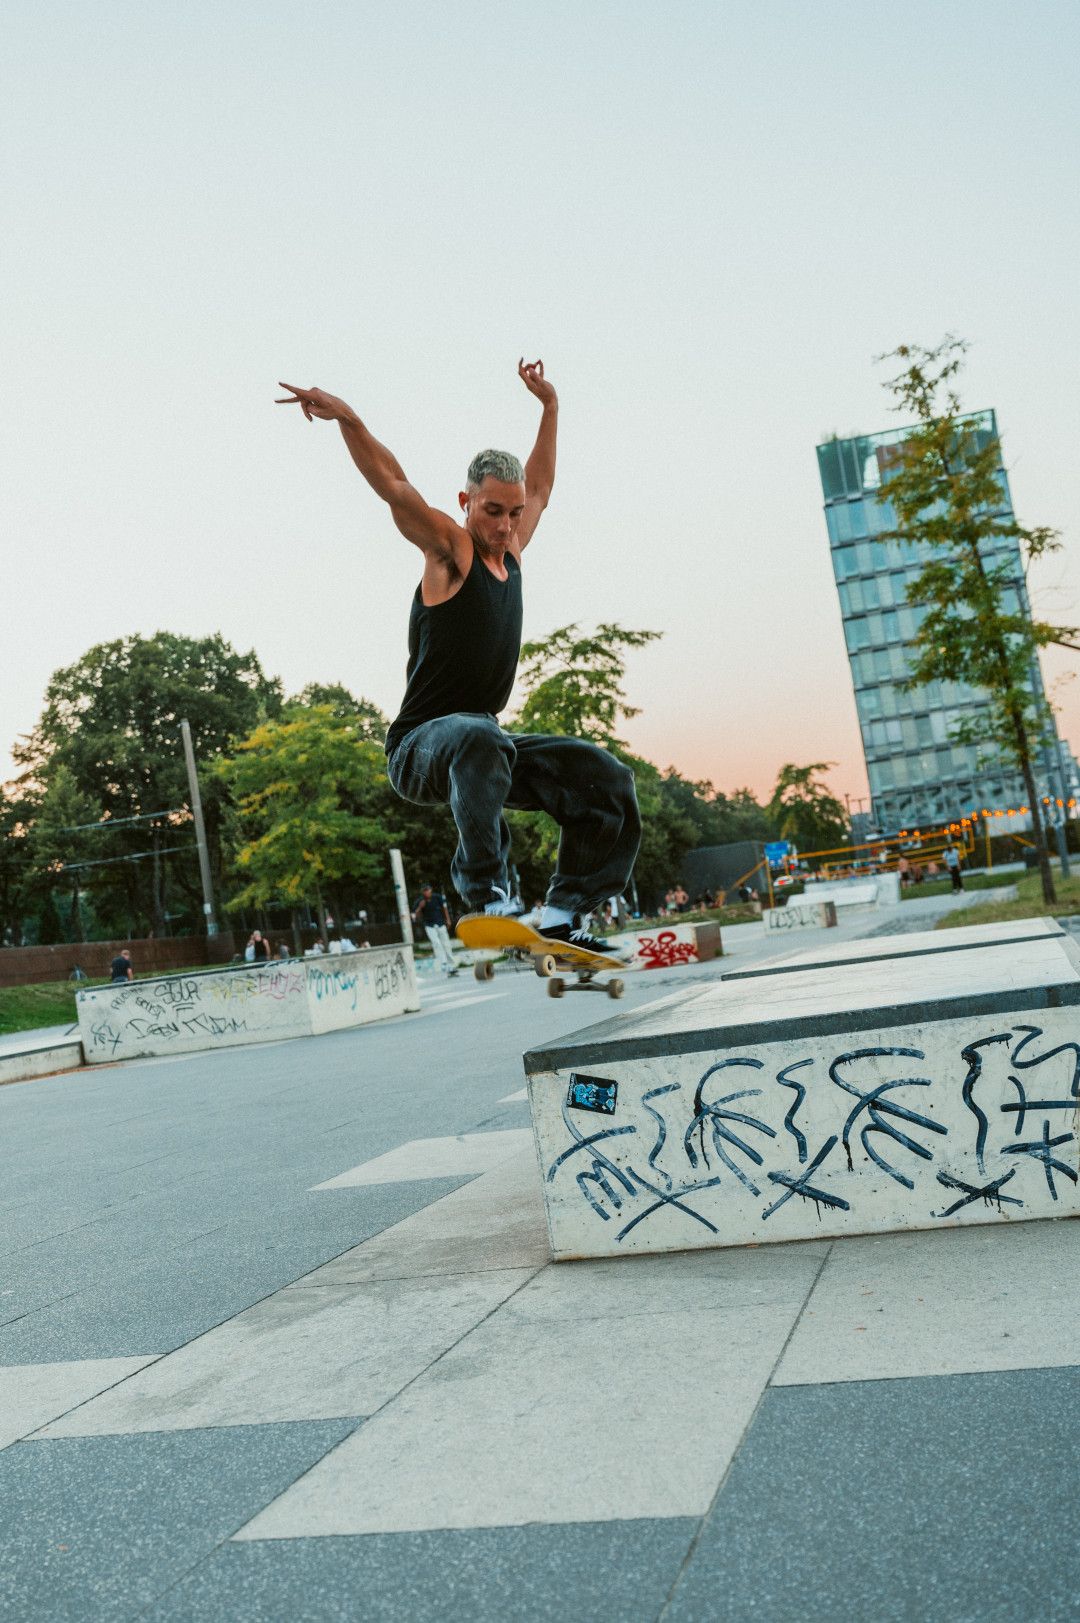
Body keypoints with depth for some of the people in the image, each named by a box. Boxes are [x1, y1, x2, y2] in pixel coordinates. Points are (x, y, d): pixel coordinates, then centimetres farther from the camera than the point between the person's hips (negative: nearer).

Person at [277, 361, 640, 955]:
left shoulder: (510, 552, 14)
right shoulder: (449, 549, -5)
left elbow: (538, 488, 31)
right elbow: (394, 486, -19)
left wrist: (550, 408, 36)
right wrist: (348, 419, -34)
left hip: (484, 741, 7)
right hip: (419, 747, -7)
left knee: (606, 778, -6)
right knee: (478, 739, -42)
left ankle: (562, 914, -6)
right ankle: (487, 897, -40)